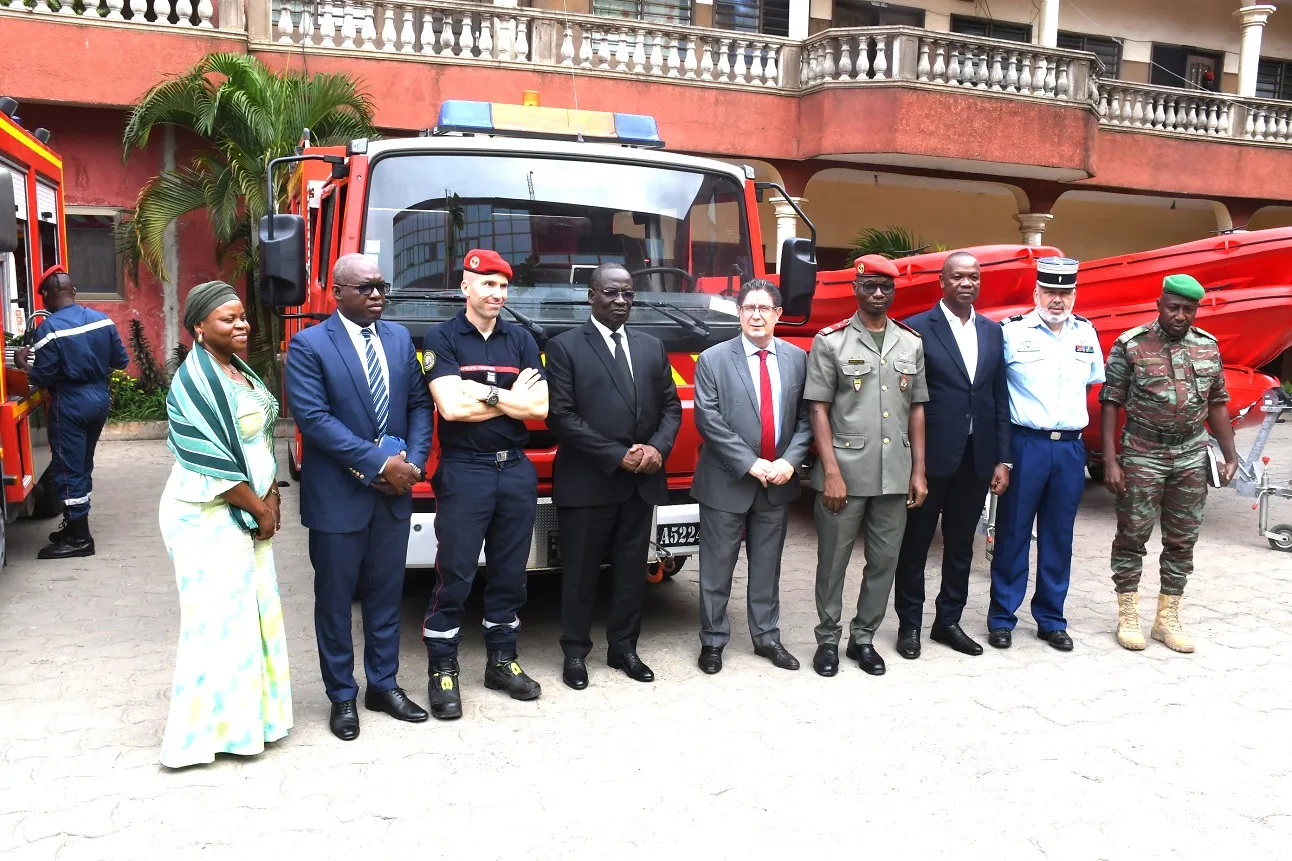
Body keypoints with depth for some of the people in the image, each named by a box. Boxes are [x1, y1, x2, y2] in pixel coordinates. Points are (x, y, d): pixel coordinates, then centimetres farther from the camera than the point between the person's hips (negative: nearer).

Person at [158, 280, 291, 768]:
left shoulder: (239, 371, 11)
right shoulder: (196, 380, -17)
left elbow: (262, 437, 15)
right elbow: (212, 458, -20)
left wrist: (271, 495, 5)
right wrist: (259, 507, -12)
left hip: (246, 512, 9)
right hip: (209, 516, -9)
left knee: (252, 612, 14)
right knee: (219, 619, -1)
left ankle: (248, 714, 26)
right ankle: (211, 728, 11)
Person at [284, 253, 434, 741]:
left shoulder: (399, 338, 7)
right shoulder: (308, 345, -9)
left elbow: (420, 404, 7)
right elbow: (313, 418, -17)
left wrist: (412, 462, -8)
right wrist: (379, 464, -19)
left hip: (394, 492, 5)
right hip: (337, 495, -4)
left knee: (386, 594, 15)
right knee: (335, 599, 9)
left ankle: (383, 685, 30)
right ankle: (342, 696, 24)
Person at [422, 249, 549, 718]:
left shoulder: (522, 340, 10)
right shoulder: (442, 338, -2)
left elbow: (539, 406, -1)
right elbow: (450, 406, -15)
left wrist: (481, 393, -8)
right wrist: (510, 399, -6)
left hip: (517, 470, 4)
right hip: (464, 472, -4)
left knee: (509, 573, 12)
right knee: (454, 576, 1)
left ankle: (502, 661, 26)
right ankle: (442, 671, 13)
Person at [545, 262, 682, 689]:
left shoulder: (652, 346, 12)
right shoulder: (564, 347, -4)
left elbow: (671, 406, 11)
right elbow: (561, 416, -12)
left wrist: (657, 448, -9)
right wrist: (616, 456, -16)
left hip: (641, 482, 5)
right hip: (586, 483, -4)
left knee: (632, 569, 12)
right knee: (580, 571, 7)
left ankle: (623, 647, 27)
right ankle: (575, 651, 22)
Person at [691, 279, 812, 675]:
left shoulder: (797, 359, 4)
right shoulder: (713, 360, -5)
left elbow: (805, 417, 3)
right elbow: (708, 420, -12)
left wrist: (790, 461, -12)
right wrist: (751, 464, -17)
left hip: (778, 483, 3)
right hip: (727, 483, -3)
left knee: (767, 567, 15)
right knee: (717, 569, 7)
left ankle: (767, 637, 28)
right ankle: (712, 640, 21)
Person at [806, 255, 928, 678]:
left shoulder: (911, 342, 9)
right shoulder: (830, 341, -3)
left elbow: (917, 409, 11)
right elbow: (818, 409, -6)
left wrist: (918, 471, 5)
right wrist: (832, 472, -13)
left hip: (895, 475, 4)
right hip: (845, 472, -3)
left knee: (885, 560, 10)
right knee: (833, 560, 6)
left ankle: (863, 637, 26)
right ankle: (827, 639, 22)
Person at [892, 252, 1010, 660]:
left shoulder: (992, 331, 10)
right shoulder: (917, 328, -6)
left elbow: (1000, 400, 10)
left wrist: (1002, 459, 5)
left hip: (977, 457, 5)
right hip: (931, 455, -5)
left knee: (961, 545, 14)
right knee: (916, 542, 7)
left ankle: (948, 621, 28)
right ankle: (910, 624, 21)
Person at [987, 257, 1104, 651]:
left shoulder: (1087, 334, 9)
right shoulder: (1012, 332, -5)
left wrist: (1075, 420, 13)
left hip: (1070, 448, 4)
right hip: (1025, 444, -4)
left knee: (1059, 538, 10)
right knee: (1013, 534, 3)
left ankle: (1051, 619, 22)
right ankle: (1001, 618, 14)